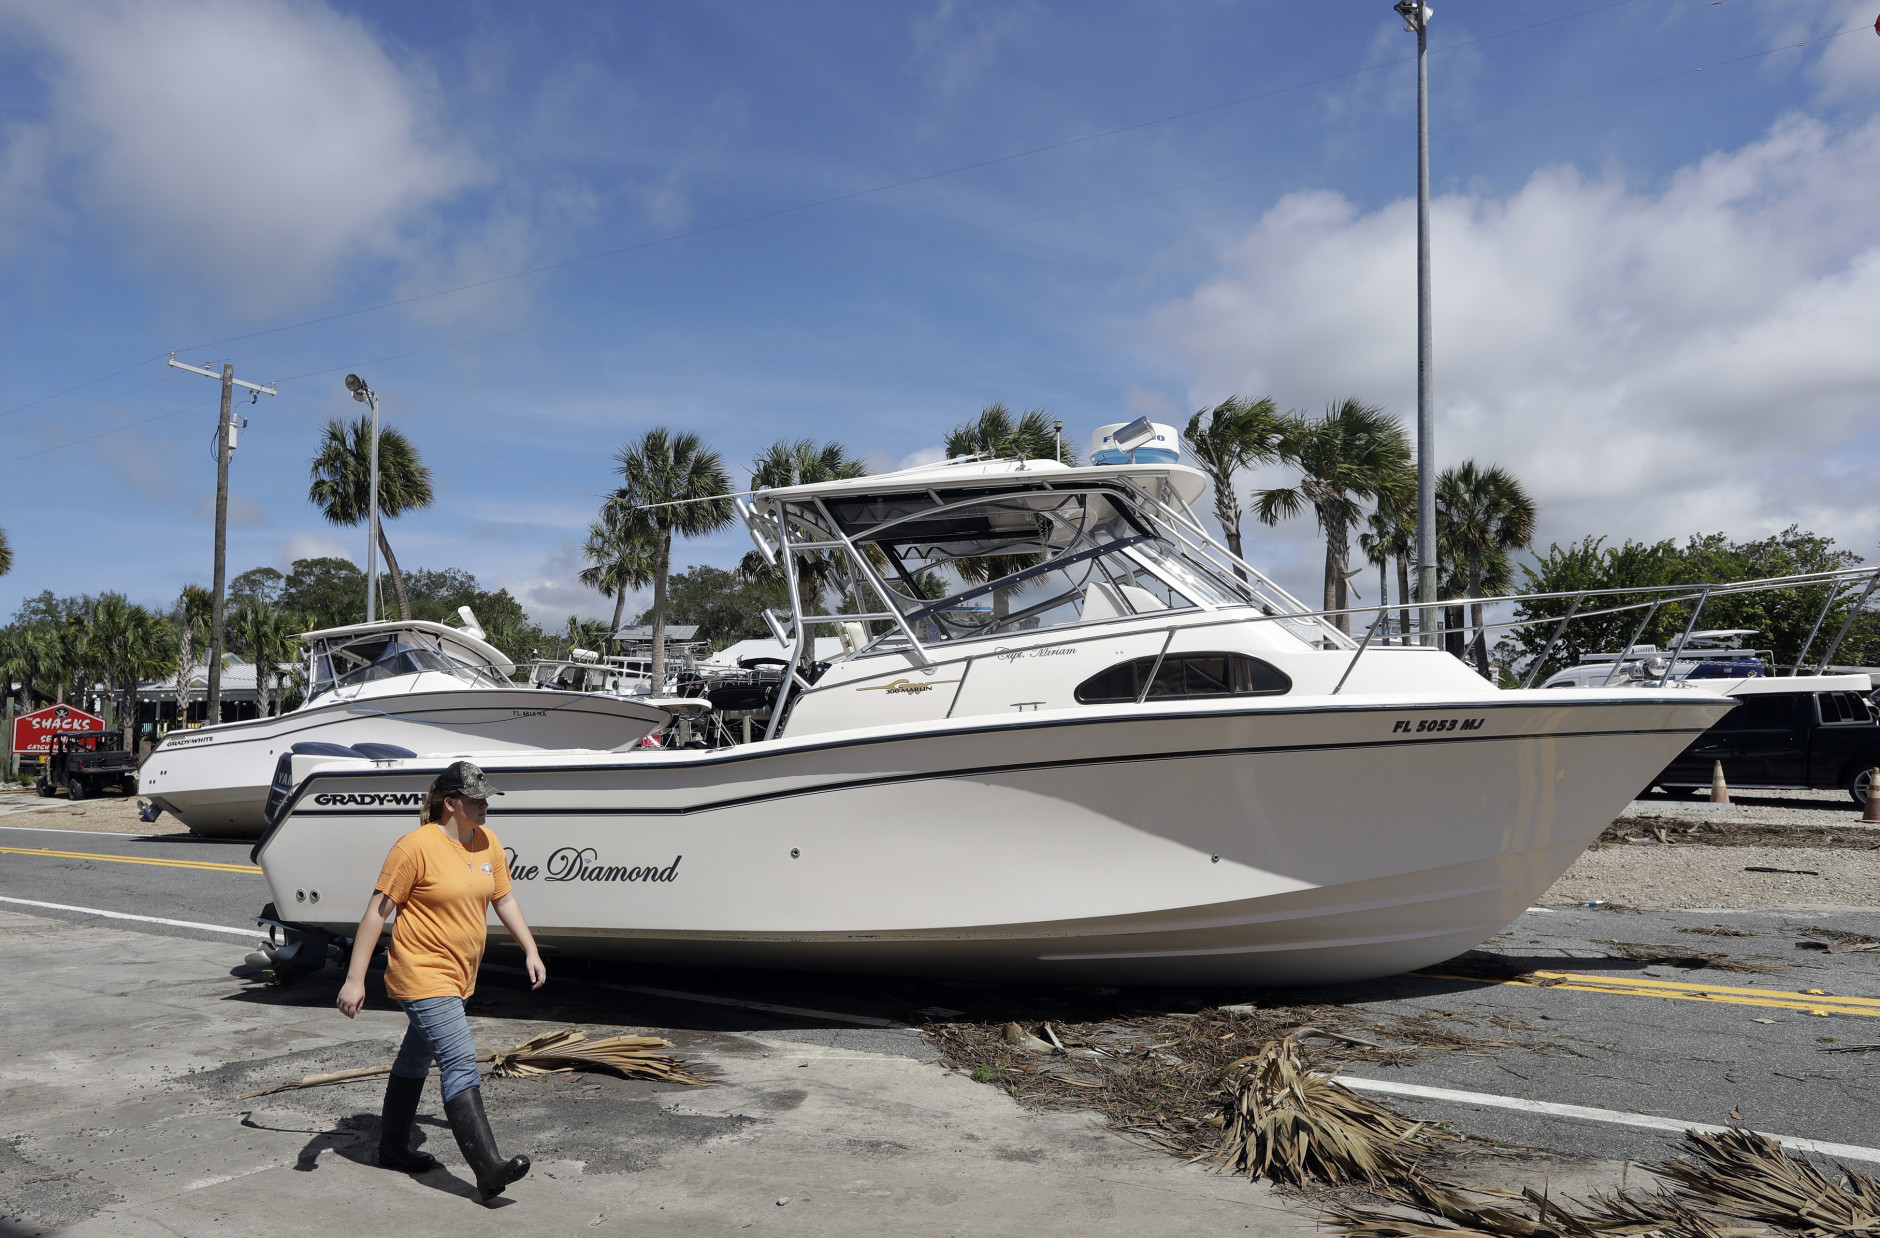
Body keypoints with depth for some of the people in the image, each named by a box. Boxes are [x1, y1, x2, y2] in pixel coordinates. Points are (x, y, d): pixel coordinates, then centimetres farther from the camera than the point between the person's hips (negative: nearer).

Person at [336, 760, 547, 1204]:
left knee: (416, 1057, 22)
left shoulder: (487, 842, 4)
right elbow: (377, 912, -15)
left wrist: (531, 951, 11)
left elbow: (504, 899, 15)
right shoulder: (416, 846, -18)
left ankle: (392, 1147, 39)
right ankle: (488, 1169, -18)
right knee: (461, 1062, -16)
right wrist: (355, 979, -15)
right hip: (422, 975, -8)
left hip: (459, 976, 8)